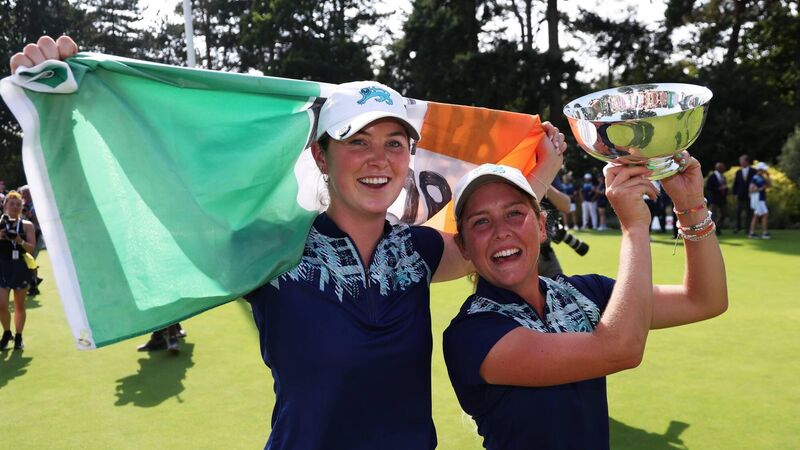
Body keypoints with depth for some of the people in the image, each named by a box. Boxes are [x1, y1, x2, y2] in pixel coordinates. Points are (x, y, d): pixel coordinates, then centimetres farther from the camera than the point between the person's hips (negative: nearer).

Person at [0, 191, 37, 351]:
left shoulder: (27, 225, 2)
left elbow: (32, 248, -3)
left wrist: (20, 241, -22)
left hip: (21, 268, 0)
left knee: (19, 306, 8)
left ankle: (18, 337, 22)